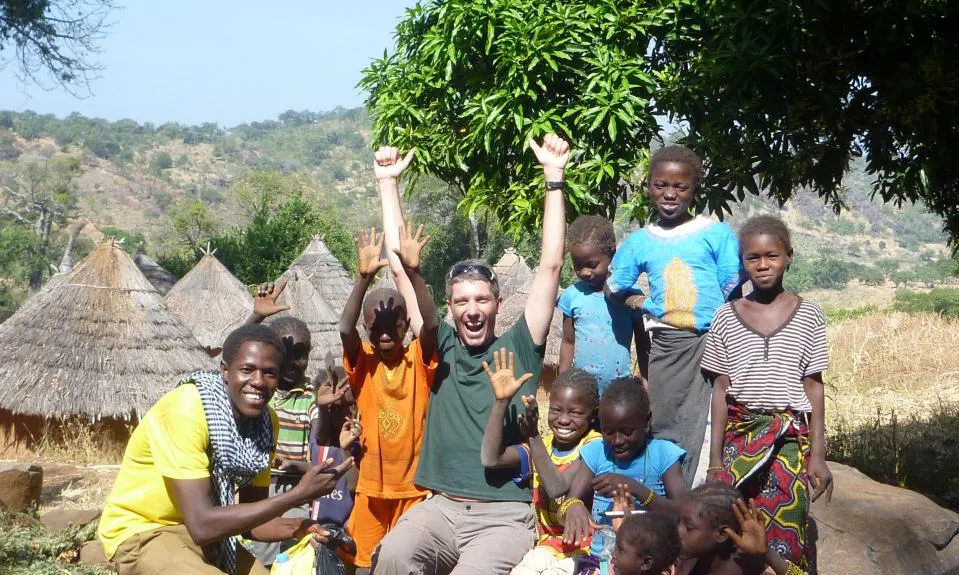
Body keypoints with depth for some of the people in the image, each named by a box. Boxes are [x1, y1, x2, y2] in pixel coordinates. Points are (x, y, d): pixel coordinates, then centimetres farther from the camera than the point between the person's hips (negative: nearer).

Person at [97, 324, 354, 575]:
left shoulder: (265, 421, -6)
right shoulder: (185, 408, -27)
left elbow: (249, 518, 2)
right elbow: (202, 525, -32)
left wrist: (296, 528, -20)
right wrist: (298, 495, -31)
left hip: (205, 539, 7)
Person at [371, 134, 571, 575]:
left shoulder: (519, 347, 5)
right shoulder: (442, 347, 11)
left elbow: (550, 266, -1)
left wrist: (554, 178, -2)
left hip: (506, 514, -2)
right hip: (440, 506, 2)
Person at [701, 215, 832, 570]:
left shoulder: (808, 316, 0)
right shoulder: (726, 317, 2)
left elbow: (813, 387, 3)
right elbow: (722, 390, 5)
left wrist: (817, 454, 0)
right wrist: (715, 459, 3)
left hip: (790, 439, -1)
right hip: (738, 435, 1)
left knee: (783, 532, -2)